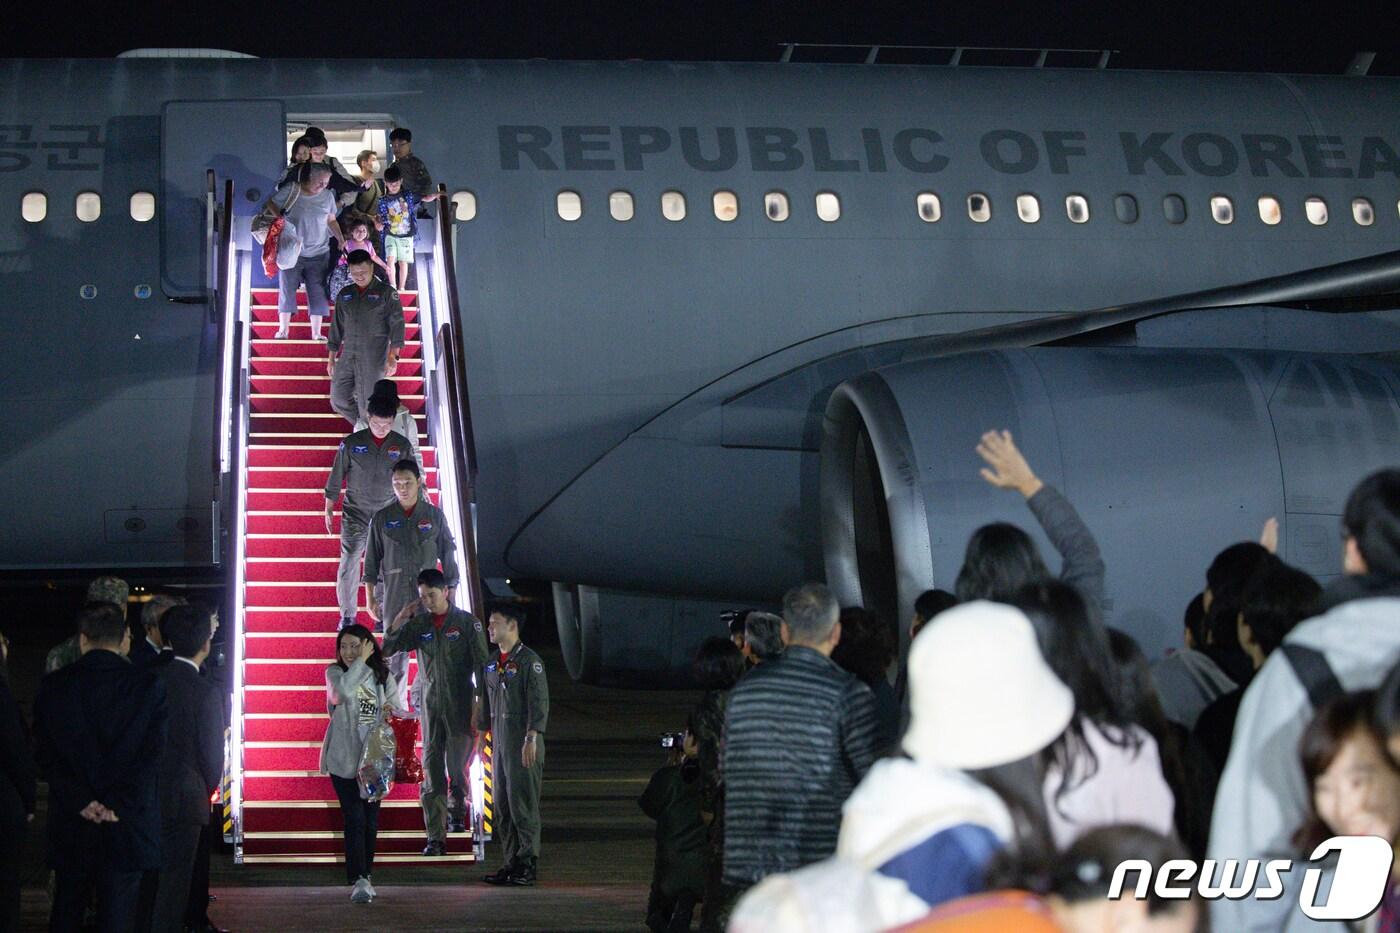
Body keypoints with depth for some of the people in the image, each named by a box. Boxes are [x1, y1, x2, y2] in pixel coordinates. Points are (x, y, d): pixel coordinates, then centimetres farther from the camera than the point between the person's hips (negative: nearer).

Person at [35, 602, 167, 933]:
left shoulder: (53, 685, 0)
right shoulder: (149, 684, -5)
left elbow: (45, 755, -4)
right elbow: (152, 753, -9)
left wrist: (82, 802, -7)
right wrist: (119, 805, -9)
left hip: (71, 827, 2)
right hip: (127, 826, -2)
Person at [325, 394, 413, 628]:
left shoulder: (402, 445, -1)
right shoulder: (351, 444, -5)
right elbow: (336, 478, 2)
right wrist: (329, 511, 4)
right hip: (355, 513, -1)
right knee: (349, 563, -6)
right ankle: (347, 615, 5)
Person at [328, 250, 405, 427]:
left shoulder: (386, 293, 1)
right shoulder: (345, 295, 14)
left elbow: (397, 324, -6)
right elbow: (336, 326, 18)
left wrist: (392, 356, -16)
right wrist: (331, 358, 14)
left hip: (374, 358, -5)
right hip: (347, 357, 5)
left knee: (367, 406, -6)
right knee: (339, 400, 0)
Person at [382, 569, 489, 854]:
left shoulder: (466, 622, -3)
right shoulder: (418, 624, 4)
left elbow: (481, 665, -3)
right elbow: (387, 649, 3)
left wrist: (479, 703, -9)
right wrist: (402, 616, -7)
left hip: (459, 706, -2)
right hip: (429, 705, 2)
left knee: (458, 767, 9)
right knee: (431, 770, -6)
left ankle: (456, 812, 38)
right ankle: (436, 837, -9)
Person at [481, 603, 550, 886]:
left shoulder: (529, 661, -8)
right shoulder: (493, 664, 16)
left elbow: (539, 703, -13)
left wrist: (531, 738, -19)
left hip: (523, 744, -8)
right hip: (500, 743, 8)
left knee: (523, 804, -7)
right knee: (502, 807, 8)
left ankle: (528, 864, -2)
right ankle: (511, 863, 14)